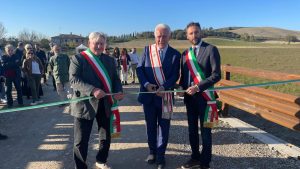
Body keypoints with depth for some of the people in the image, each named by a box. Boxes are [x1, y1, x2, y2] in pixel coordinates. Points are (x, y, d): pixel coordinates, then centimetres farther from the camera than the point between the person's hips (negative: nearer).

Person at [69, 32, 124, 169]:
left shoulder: (109, 60, 11)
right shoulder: (78, 58, -4)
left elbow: (115, 78, 10)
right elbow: (74, 79, -14)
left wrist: (118, 91, -12)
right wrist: (92, 90, -27)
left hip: (105, 104, 5)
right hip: (85, 104, -4)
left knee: (106, 136, 18)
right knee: (81, 140, 5)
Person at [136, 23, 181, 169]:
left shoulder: (175, 54, -1)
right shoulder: (147, 50, 4)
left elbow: (175, 75, -6)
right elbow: (139, 69, 0)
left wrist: (164, 87, -23)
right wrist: (146, 84, -15)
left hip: (165, 95, -1)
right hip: (148, 93, 2)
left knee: (163, 125, 8)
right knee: (150, 124, 14)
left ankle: (160, 155, 24)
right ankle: (152, 151, 33)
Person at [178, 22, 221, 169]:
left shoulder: (211, 49, -8)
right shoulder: (185, 53, 10)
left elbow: (216, 75, -14)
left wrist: (198, 87, -20)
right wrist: (181, 88, -3)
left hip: (204, 96, -5)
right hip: (189, 97, 6)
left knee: (205, 130, 6)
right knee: (192, 129, 15)